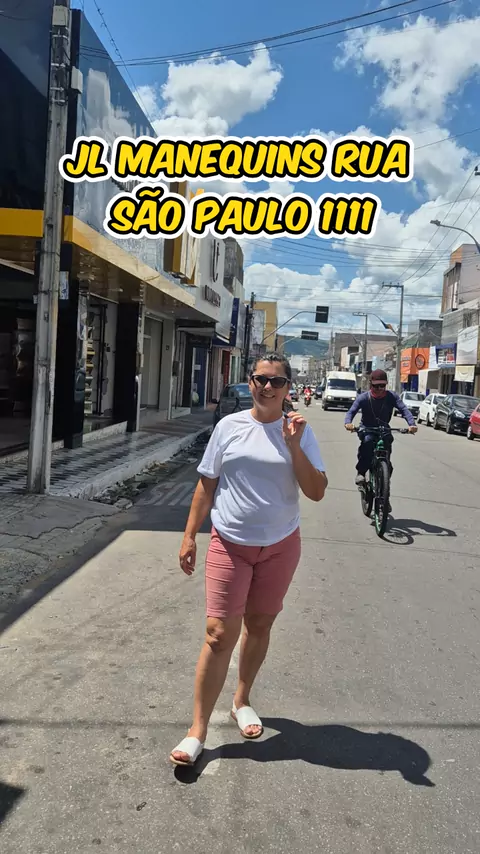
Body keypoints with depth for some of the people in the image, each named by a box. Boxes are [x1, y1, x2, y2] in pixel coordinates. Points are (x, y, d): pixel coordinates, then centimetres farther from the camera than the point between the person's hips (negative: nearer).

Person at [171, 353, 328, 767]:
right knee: (219, 634, -4)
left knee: (258, 627, 15)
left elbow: (317, 492, -8)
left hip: (280, 546, 1)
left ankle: (242, 700, 38)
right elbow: (207, 484, 3)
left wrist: (293, 447, -19)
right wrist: (189, 535, 0)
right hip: (230, 545, -1)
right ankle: (198, 730, 8)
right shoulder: (230, 426, -2)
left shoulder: (300, 431, -2)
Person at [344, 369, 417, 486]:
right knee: (367, 441, -34)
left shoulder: (391, 397, -10)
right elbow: (351, 411, -20)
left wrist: (412, 424, -38)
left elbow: (404, 409, -20)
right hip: (367, 429, -2)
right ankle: (361, 473, -25)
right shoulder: (363, 398, -12)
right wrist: (348, 423, -43)